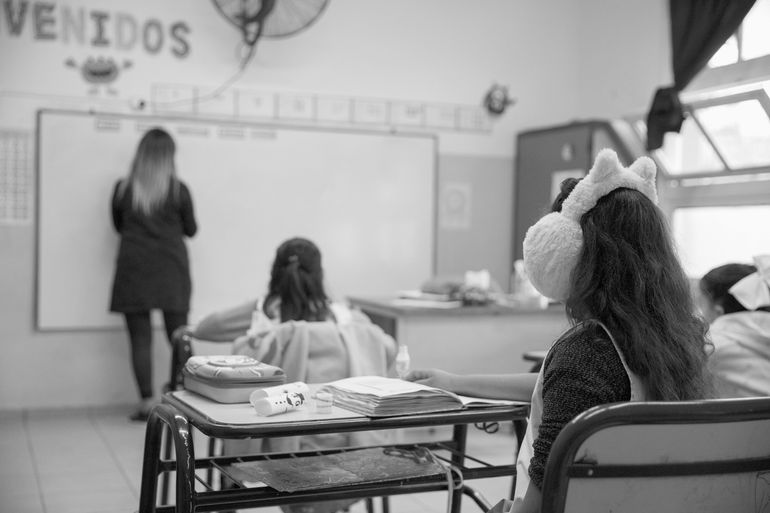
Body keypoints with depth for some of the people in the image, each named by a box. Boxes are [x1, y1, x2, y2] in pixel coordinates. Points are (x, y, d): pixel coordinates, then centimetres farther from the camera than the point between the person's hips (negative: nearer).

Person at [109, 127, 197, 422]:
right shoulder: (178, 190, -5)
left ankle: (147, 402, 1)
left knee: (140, 338, 3)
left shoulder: (122, 189, -2)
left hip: (134, 270, 0)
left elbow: (118, 226, 11)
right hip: (171, 269, 0)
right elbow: (191, 230, 6)